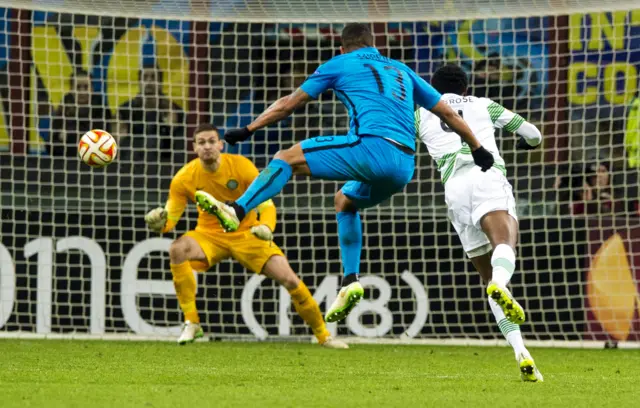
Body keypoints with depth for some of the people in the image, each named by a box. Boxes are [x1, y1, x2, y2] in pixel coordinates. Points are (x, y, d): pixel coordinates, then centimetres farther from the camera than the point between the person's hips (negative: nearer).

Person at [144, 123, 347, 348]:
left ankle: (323, 335, 7)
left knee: (289, 279, -15)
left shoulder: (242, 166, -16)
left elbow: (267, 206, -15)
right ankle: (191, 324, -24)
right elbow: (170, 218, -8)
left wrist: (266, 227, -37)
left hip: (247, 234, 0)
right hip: (209, 235, 0)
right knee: (177, 249, -33)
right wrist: (159, 223, -33)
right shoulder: (184, 179, -13)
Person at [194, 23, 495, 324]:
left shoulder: (340, 64, 16)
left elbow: (289, 104, 18)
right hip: (404, 167, 6)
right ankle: (350, 281, 21)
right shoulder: (401, 71, 30)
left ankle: (237, 211, -20)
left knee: (287, 158, 0)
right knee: (345, 201, 31)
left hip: (373, 147, -6)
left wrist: (248, 130, 26)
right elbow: (447, 113, 33)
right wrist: (477, 149, 44)